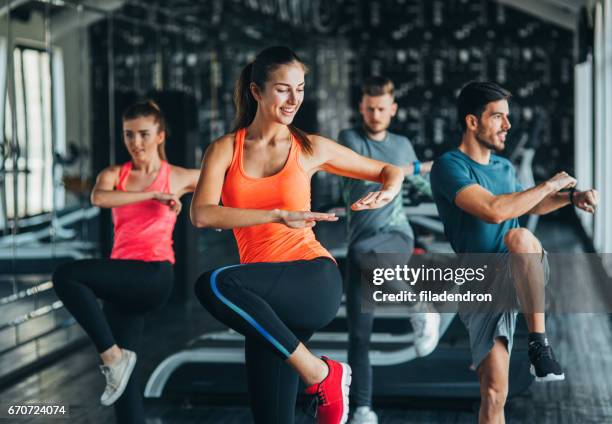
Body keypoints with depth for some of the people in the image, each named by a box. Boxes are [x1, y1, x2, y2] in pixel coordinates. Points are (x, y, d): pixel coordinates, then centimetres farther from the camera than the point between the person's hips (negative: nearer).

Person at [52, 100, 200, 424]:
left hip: (154, 275, -4)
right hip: (122, 282, 4)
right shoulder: (114, 175, 10)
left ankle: (114, 354, -15)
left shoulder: (178, 178, 7)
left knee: (66, 276, -26)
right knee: (123, 377, 1)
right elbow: (98, 198, -15)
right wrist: (153, 195, -18)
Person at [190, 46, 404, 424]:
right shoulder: (225, 150, 7)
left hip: (315, 281, -3)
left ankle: (319, 372, -18)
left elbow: (390, 171, 19)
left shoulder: (311, 149, 7)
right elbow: (202, 215, -12)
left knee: (214, 285, -30)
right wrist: (278, 215, -21)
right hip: (268, 296, 3)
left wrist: (388, 192, -6)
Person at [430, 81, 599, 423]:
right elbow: (494, 210, -25)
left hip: (524, 274, 3)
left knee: (518, 237, -34)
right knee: (493, 392, -9)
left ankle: (539, 343, -27)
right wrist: (550, 185, -13)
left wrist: (571, 197, 15)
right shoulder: (449, 166, -10)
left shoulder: (504, 167, 13)